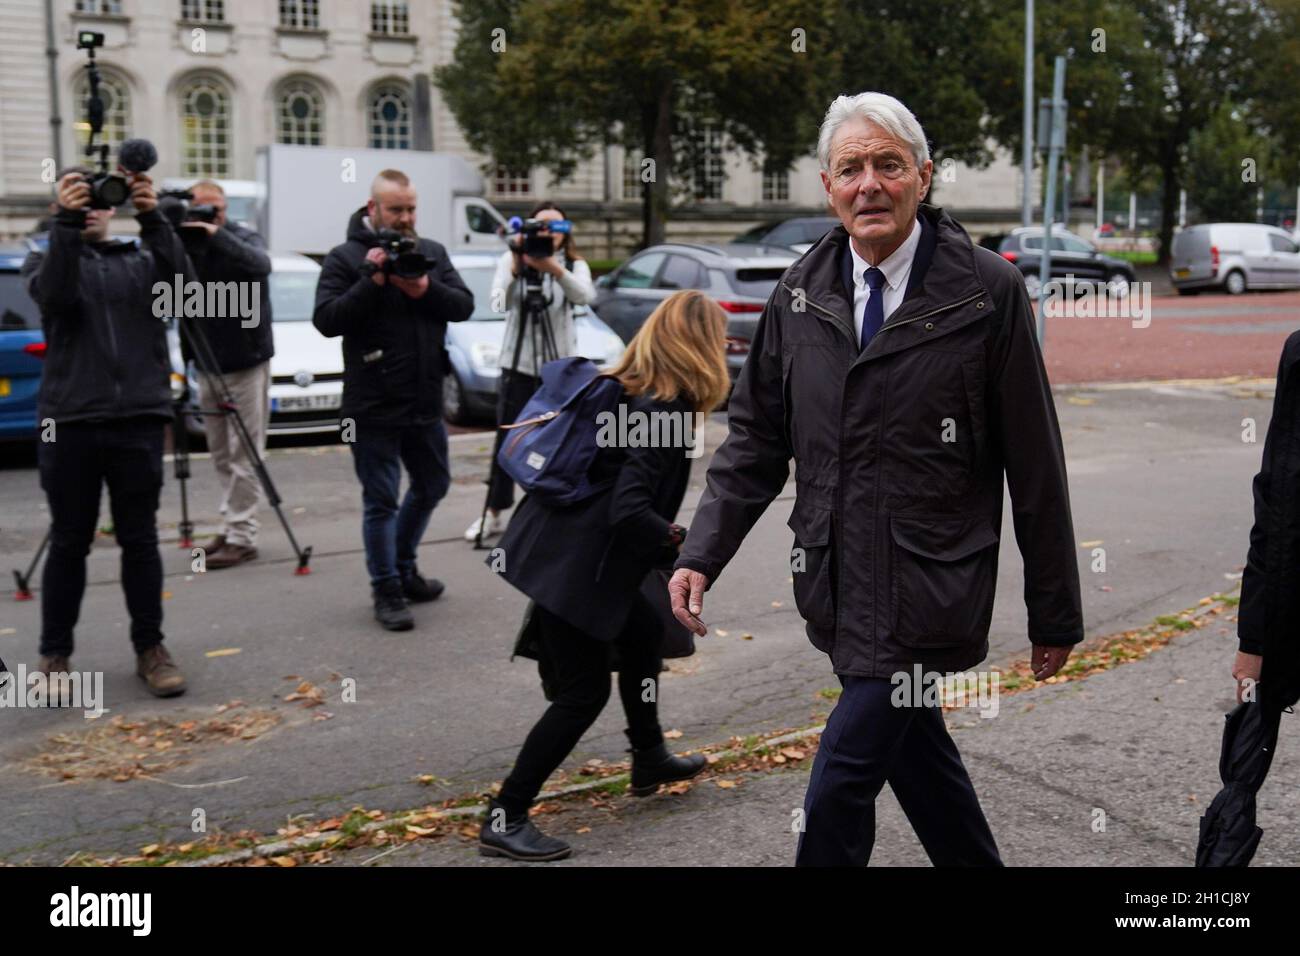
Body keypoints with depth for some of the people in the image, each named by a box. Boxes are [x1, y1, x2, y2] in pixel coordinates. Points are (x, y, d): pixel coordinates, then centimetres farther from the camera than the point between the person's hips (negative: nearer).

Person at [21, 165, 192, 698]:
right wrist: (65, 224, -25)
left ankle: (150, 649, 15)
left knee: (140, 539, 5)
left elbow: (179, 280, -9)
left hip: (138, 418, 1)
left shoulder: (140, 259, 13)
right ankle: (54, 655, 16)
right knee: (70, 542, 6)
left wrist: (153, 219, -22)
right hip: (70, 420, -1)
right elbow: (55, 296, -14)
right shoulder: (45, 260, 10)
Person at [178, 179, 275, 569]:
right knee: (221, 454, 11)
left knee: (244, 455, -5)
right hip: (206, 364, 5)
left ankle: (242, 536, -3)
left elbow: (260, 264, -28)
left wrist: (216, 235, -33)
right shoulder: (184, 244, 5)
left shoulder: (244, 239, -7)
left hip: (245, 362, -5)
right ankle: (231, 524, 20)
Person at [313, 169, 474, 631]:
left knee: (431, 486, 18)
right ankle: (386, 590, 11)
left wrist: (425, 290, -17)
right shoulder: (345, 258, -5)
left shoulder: (433, 253, 9)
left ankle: (403, 567, 37)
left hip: (425, 402, 6)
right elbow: (325, 319, -14)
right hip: (374, 407, -6)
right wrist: (372, 282, -21)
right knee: (381, 501, 1)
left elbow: (464, 305, 1)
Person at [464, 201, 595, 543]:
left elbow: (585, 295, -22)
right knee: (507, 441, 4)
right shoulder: (511, 259, 1)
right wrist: (517, 268, -31)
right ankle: (494, 513, 13)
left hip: (560, 365, 0)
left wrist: (553, 267, -36)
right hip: (518, 364, 0)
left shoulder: (575, 264, 2)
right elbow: (500, 302, -16)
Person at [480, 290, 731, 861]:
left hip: (562, 549, 10)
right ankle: (503, 820, 7)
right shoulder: (662, 412, -19)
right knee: (583, 694, 1)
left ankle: (649, 759, 44)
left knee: (643, 633, 25)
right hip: (571, 565, -10)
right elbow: (629, 510, -27)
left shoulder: (628, 390, 8)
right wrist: (681, 541, -13)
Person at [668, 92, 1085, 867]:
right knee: (917, 755, 21)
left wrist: (1055, 615, -2)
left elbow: (1035, 465, -6)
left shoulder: (988, 292, -10)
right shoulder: (800, 294, 4)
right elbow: (757, 440, 8)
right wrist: (701, 556, -4)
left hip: (925, 591, -5)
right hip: (838, 588, 5)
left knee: (838, 788, -6)